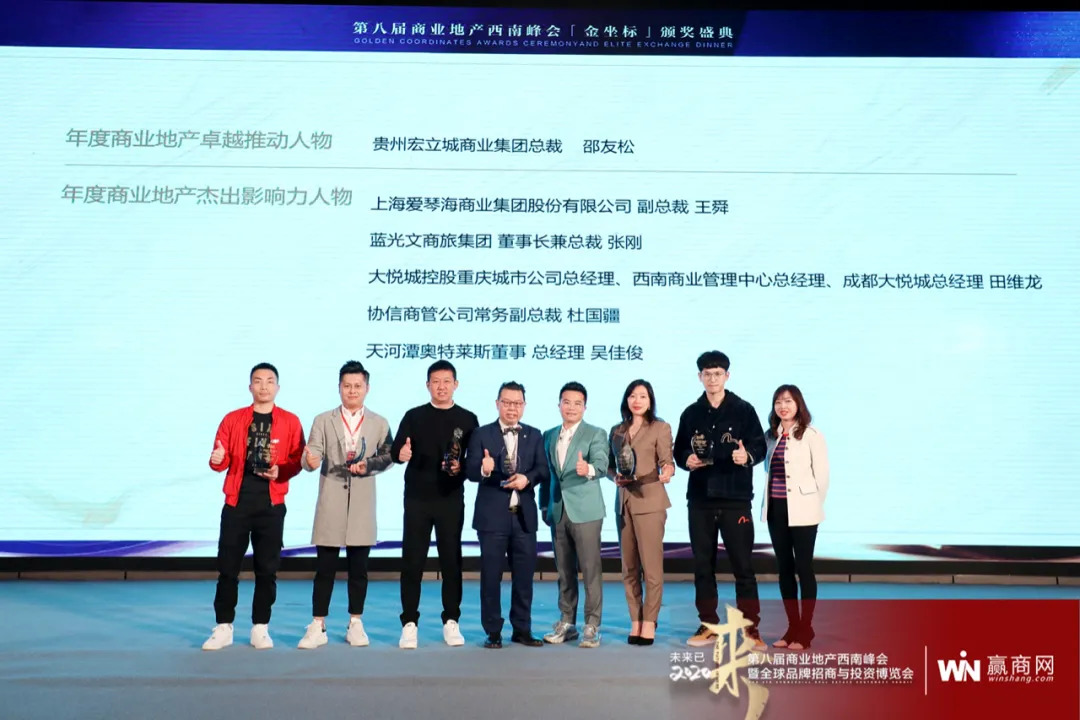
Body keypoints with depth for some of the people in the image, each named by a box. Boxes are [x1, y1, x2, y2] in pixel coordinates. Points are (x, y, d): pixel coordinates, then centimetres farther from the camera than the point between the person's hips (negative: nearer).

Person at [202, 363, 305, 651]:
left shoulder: (290, 422, 4)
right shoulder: (232, 419, 7)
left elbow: (297, 460, 2)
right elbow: (223, 460, 6)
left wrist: (280, 470, -16)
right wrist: (217, 459, -17)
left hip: (271, 504, -1)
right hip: (236, 501, 1)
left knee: (267, 569, 4)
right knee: (227, 567, 3)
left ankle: (260, 628, 14)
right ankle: (223, 628, 14)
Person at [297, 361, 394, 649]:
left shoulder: (379, 423, 8)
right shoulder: (323, 421, 5)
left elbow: (389, 456, 1)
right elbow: (311, 458, -6)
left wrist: (368, 465, -16)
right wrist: (310, 461, -29)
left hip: (362, 505, 1)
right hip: (330, 504, -1)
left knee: (359, 568, 7)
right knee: (324, 568, 2)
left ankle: (355, 624, 18)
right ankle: (317, 627, 10)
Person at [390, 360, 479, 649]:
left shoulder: (467, 419, 6)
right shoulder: (414, 416, 5)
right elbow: (395, 450, -3)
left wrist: (462, 468, -14)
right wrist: (401, 453, -26)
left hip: (451, 500, 0)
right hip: (417, 499, 0)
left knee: (451, 561, 5)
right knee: (412, 562, 1)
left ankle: (451, 622, 15)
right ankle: (409, 624, 8)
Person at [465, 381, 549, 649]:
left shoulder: (534, 435, 9)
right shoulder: (482, 434, 0)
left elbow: (543, 469, 0)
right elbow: (470, 470, -10)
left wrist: (528, 478, -19)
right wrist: (483, 469, -32)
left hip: (524, 516, 3)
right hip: (492, 516, -2)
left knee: (524, 575, 8)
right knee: (491, 575, 4)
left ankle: (522, 629, 21)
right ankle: (493, 631, 14)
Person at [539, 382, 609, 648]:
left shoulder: (596, 434, -4)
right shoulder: (549, 436, 13)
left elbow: (601, 463, -21)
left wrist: (588, 469, -42)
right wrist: (544, 505, 12)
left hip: (585, 511, -5)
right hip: (558, 512, 5)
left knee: (591, 570, -3)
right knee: (564, 572, 12)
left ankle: (592, 627, 5)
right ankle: (567, 623, 22)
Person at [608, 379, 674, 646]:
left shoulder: (660, 428, 0)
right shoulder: (616, 431, 14)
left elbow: (667, 461, -7)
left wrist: (667, 472, -29)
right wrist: (614, 476, -4)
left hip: (650, 502, -5)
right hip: (623, 502, 5)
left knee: (651, 565, -5)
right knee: (629, 567, 8)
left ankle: (649, 623, 3)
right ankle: (635, 622, 16)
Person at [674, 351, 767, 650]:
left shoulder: (743, 410, 1)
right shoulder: (691, 414, 11)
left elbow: (760, 446, -1)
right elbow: (679, 451, 15)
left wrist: (748, 456, -22)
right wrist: (686, 460, -7)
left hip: (735, 499, -3)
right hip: (700, 500, 3)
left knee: (743, 565, -1)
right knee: (703, 565, 8)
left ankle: (751, 629, 7)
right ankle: (708, 626, 19)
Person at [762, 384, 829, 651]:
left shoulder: (811, 435, -7)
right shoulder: (770, 436, 9)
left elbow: (822, 474, -6)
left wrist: (811, 505, -1)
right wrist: (769, 502, 5)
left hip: (801, 510, -6)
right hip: (775, 509, 6)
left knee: (804, 568, 0)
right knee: (784, 568, 9)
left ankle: (805, 631, 8)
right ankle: (792, 628, 18)